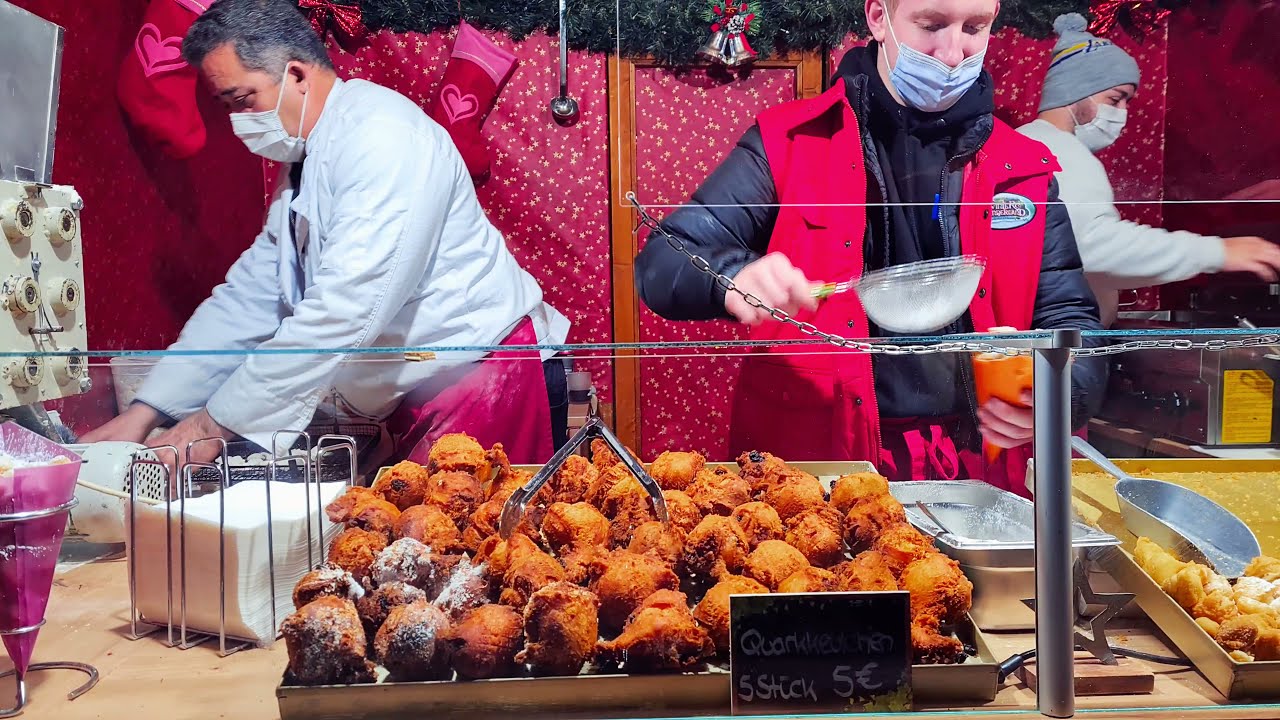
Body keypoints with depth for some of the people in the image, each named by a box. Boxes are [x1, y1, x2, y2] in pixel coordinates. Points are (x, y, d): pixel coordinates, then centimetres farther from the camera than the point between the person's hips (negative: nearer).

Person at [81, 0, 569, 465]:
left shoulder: (383, 136, -18)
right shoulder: (302, 164, 14)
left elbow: (347, 310, -25)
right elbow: (247, 298, 15)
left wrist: (216, 423, -19)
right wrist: (147, 410, 8)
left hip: (488, 380, -8)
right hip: (421, 397, 9)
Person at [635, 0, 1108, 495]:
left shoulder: (1023, 170, 11)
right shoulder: (788, 144, 2)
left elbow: (1070, 318, 15)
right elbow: (663, 264, -1)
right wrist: (735, 276, -24)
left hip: (975, 473, 4)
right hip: (812, 461, -3)